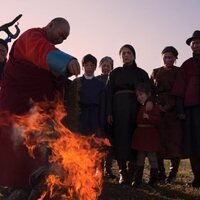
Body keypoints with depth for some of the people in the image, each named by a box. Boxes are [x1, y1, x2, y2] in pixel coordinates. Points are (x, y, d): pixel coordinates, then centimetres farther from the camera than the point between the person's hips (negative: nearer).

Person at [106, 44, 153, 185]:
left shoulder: (141, 73, 14)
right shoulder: (115, 73, 14)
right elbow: (109, 93, 6)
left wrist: (149, 100, -20)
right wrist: (109, 112, -4)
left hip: (135, 108, 0)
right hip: (119, 108, 0)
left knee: (134, 139, -4)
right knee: (120, 139, -6)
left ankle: (131, 173, 1)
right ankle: (123, 173, -1)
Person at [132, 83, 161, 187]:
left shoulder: (154, 106, -11)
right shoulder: (140, 107, 13)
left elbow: (158, 120, -21)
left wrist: (148, 117, -30)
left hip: (150, 134, -7)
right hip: (140, 134, 8)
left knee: (152, 156, 2)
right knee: (140, 157, 11)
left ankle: (153, 179, 15)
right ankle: (138, 179, 18)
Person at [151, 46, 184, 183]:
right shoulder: (155, 72, 16)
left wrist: (170, 105, -11)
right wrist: (157, 105, -5)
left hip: (174, 110, -1)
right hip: (158, 110, 2)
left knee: (175, 140, -7)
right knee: (159, 141, -4)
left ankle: (173, 173, 0)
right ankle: (161, 173, 2)